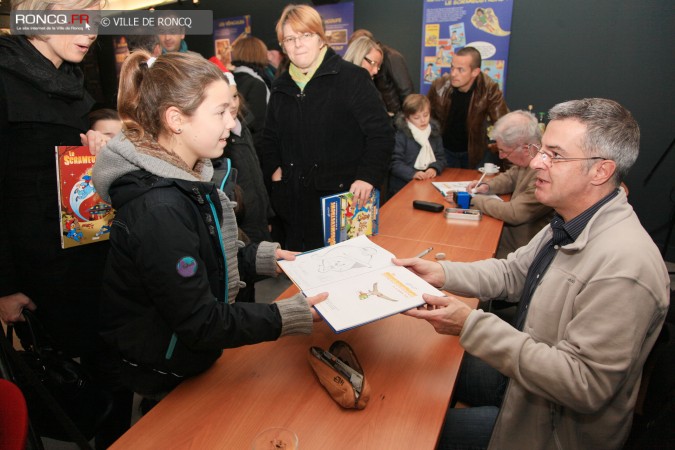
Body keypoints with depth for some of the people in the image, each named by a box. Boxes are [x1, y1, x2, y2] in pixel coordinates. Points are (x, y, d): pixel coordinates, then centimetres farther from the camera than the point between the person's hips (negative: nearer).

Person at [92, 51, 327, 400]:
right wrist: (290, 317, -27)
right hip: (168, 381, -8)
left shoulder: (182, 178, -1)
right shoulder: (158, 210, -31)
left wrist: (258, 258, 3)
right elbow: (200, 323, -27)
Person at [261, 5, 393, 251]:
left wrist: (368, 177, -19)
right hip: (293, 198, 6)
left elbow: (381, 133, -9)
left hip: (342, 194, -5)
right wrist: (273, 169, 7)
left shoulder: (352, 78, -6)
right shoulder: (281, 87, 12)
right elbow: (270, 137, 23)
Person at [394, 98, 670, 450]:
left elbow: (584, 385, -31)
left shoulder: (625, 267, -33)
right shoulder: (570, 223, -4)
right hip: (522, 369, 8)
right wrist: (441, 273, -9)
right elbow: (513, 272, 6)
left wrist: (471, 325, -33)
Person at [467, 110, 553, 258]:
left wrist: (474, 200, -15)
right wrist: (487, 186, 0)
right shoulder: (527, 160, -1)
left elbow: (514, 213, -26)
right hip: (514, 229, 8)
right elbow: (510, 177, 20)